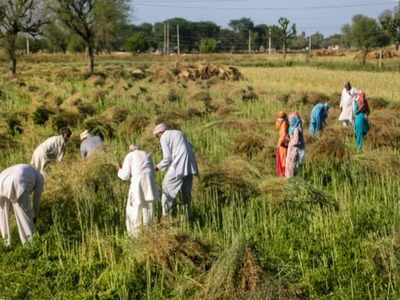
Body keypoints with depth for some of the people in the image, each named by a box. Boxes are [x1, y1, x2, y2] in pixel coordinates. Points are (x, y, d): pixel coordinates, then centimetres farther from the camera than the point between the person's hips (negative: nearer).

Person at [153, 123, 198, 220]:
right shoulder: (178, 133, 23)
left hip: (178, 166, -7)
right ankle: (188, 217, 15)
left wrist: (158, 167, 7)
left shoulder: (164, 138, 0)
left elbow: (167, 158, -8)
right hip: (190, 166, 7)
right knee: (186, 192, 14)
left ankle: (167, 216, 1)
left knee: (168, 190, 3)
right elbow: (190, 147, 16)